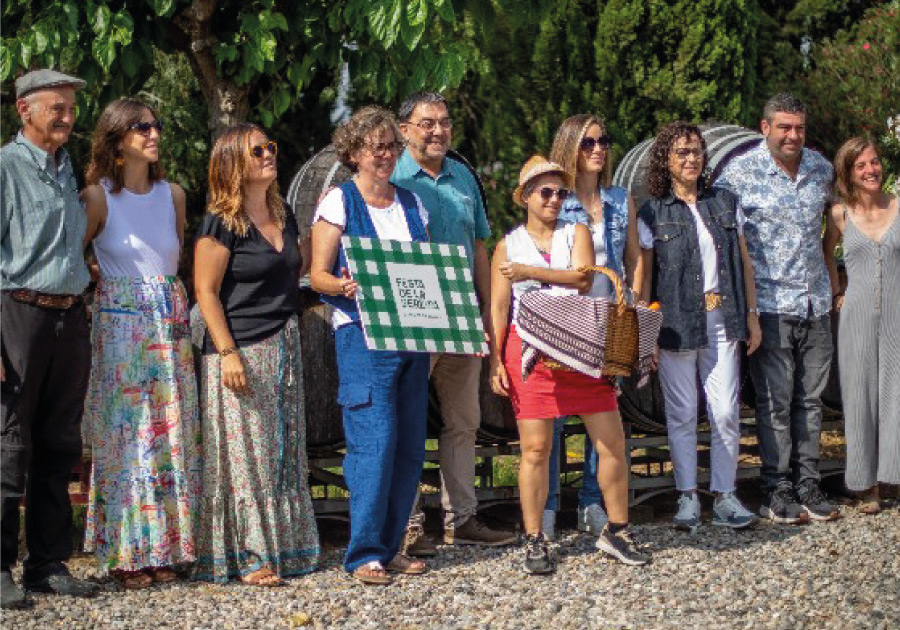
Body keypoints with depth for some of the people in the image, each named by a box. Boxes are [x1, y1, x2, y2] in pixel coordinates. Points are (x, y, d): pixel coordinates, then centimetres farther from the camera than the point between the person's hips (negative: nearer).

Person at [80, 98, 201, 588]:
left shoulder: (173, 194, 9)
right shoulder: (98, 196, -4)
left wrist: (166, 299, 10)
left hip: (170, 323, 5)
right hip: (119, 324, -4)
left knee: (170, 434, 4)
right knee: (124, 434, -4)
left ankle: (162, 548, 11)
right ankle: (125, 552, 2)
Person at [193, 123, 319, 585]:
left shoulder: (283, 215, 13)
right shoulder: (220, 223, -9)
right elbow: (206, 292, -12)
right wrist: (227, 353, -19)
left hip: (285, 347, 7)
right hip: (241, 350, -7)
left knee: (284, 451, 9)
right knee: (244, 452, -5)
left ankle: (282, 547, 16)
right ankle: (245, 557, -1)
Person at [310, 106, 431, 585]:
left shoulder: (411, 203, 17)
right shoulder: (338, 203, 1)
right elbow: (317, 275, -4)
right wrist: (343, 285, -24)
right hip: (362, 334, -6)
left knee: (409, 445, 4)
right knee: (374, 441, -12)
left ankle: (390, 546, 14)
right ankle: (365, 554, -5)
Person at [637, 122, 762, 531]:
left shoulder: (726, 204, 11)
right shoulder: (652, 213, 1)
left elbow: (744, 262, 14)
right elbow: (643, 277, 1)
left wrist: (751, 314, 9)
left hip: (722, 321, 2)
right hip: (676, 323, -2)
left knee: (726, 412, -2)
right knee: (682, 413, 3)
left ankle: (724, 497, 7)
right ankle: (687, 497, 12)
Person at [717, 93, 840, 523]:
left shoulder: (821, 168, 8)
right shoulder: (740, 172, -7)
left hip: (816, 303, 5)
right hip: (770, 304, -5)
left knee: (811, 398, 8)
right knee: (775, 400, -2)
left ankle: (807, 483, 16)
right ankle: (777, 489, 5)